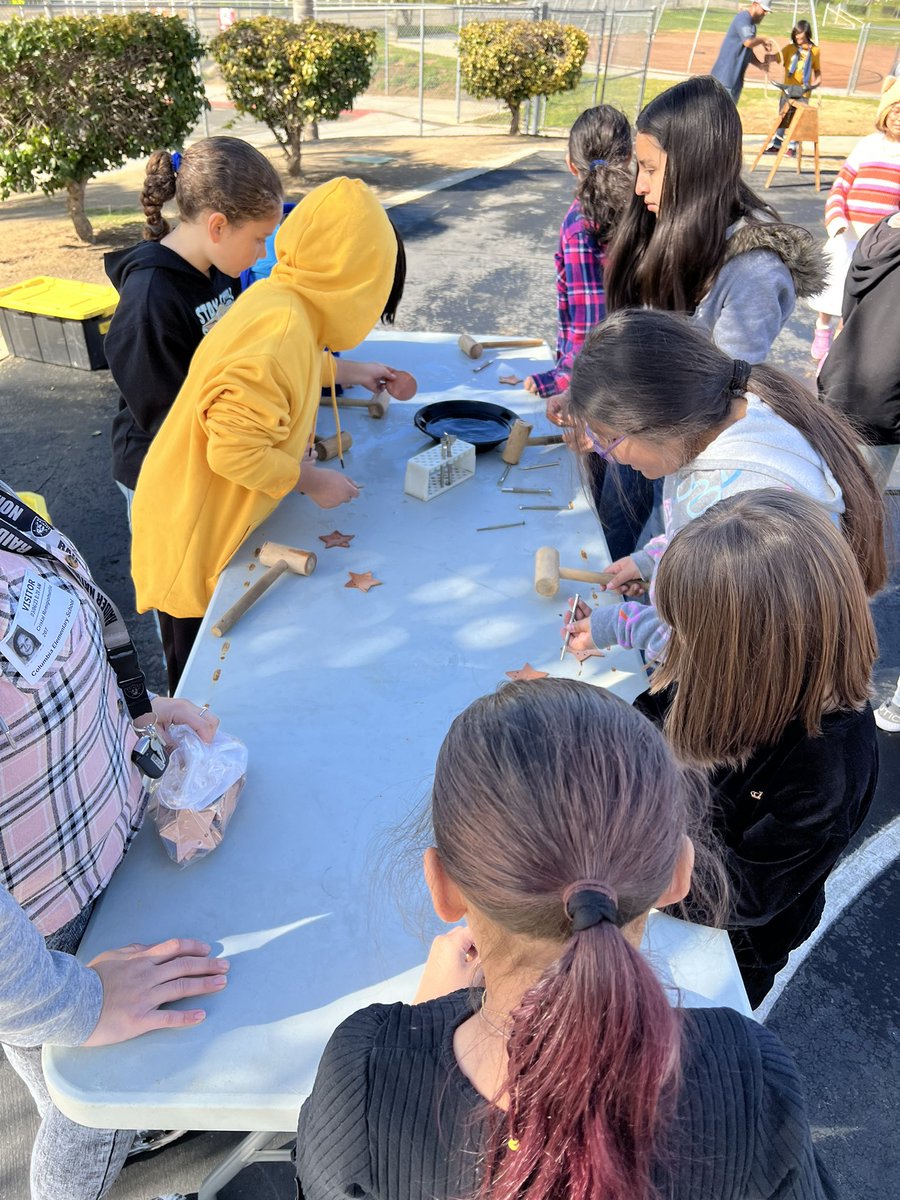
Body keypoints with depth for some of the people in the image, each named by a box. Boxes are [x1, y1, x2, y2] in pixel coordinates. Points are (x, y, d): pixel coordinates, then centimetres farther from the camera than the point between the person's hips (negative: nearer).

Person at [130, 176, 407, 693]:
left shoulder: (277, 298, 1)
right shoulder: (282, 330, -29)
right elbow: (235, 451, -30)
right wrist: (312, 480, -17)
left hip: (212, 517, 9)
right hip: (194, 537, -9)